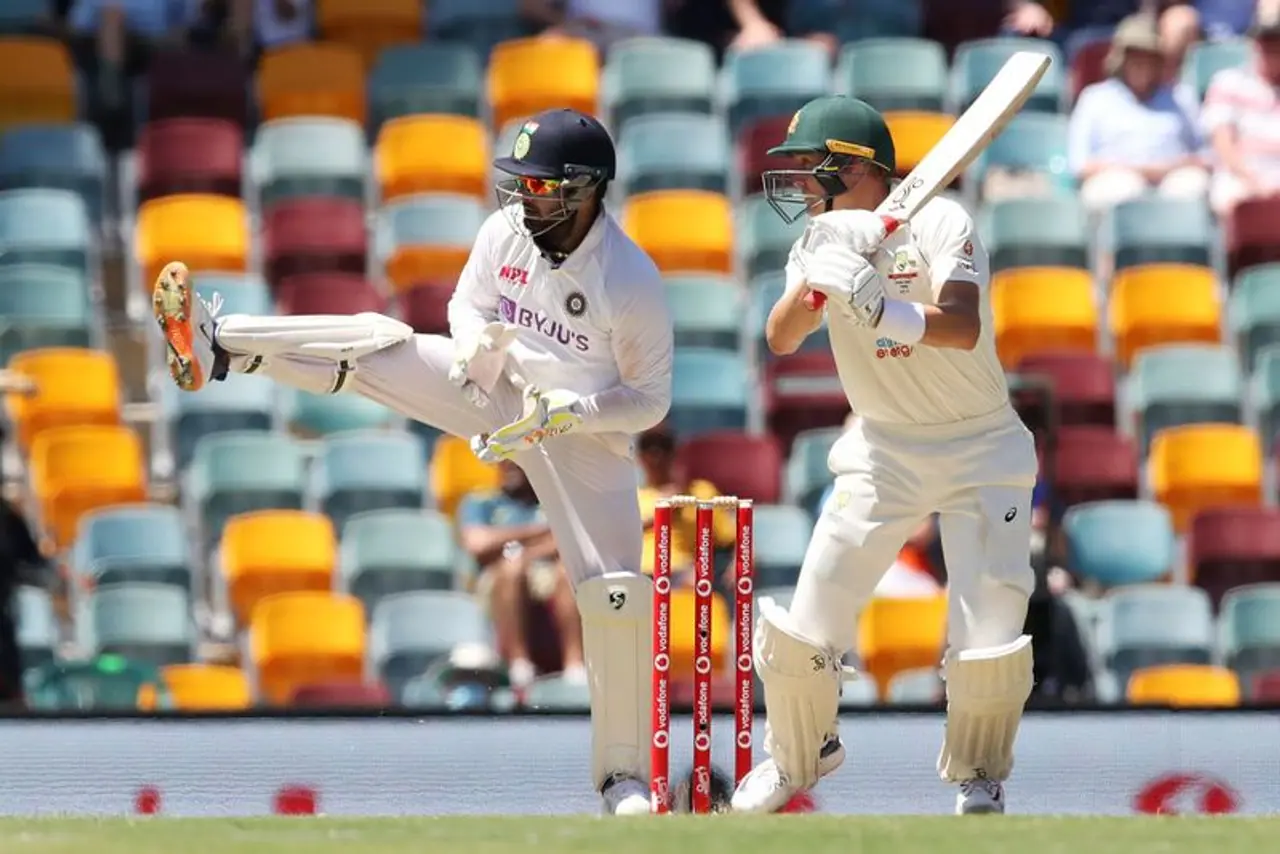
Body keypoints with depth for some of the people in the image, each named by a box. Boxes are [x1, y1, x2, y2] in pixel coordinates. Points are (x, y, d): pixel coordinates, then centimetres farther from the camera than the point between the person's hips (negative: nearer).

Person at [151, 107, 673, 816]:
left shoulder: (633, 281, -26)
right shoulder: (507, 231, -12)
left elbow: (651, 400, -16)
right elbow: (469, 304, 6)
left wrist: (567, 410, -30)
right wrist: (474, 341, -18)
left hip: (586, 432, -4)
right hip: (496, 389, 4)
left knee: (615, 597, -12)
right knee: (381, 345, -19)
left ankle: (624, 776, 2)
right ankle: (216, 345, -29)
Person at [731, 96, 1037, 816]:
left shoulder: (940, 224, -17)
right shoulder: (823, 240, 0)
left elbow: (964, 328, -32)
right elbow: (781, 339, -13)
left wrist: (874, 304, -46)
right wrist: (815, 280, -33)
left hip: (980, 447, -4)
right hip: (884, 451, 4)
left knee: (991, 626, -12)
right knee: (811, 615, -4)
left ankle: (979, 778, 14)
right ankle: (799, 754, 23)